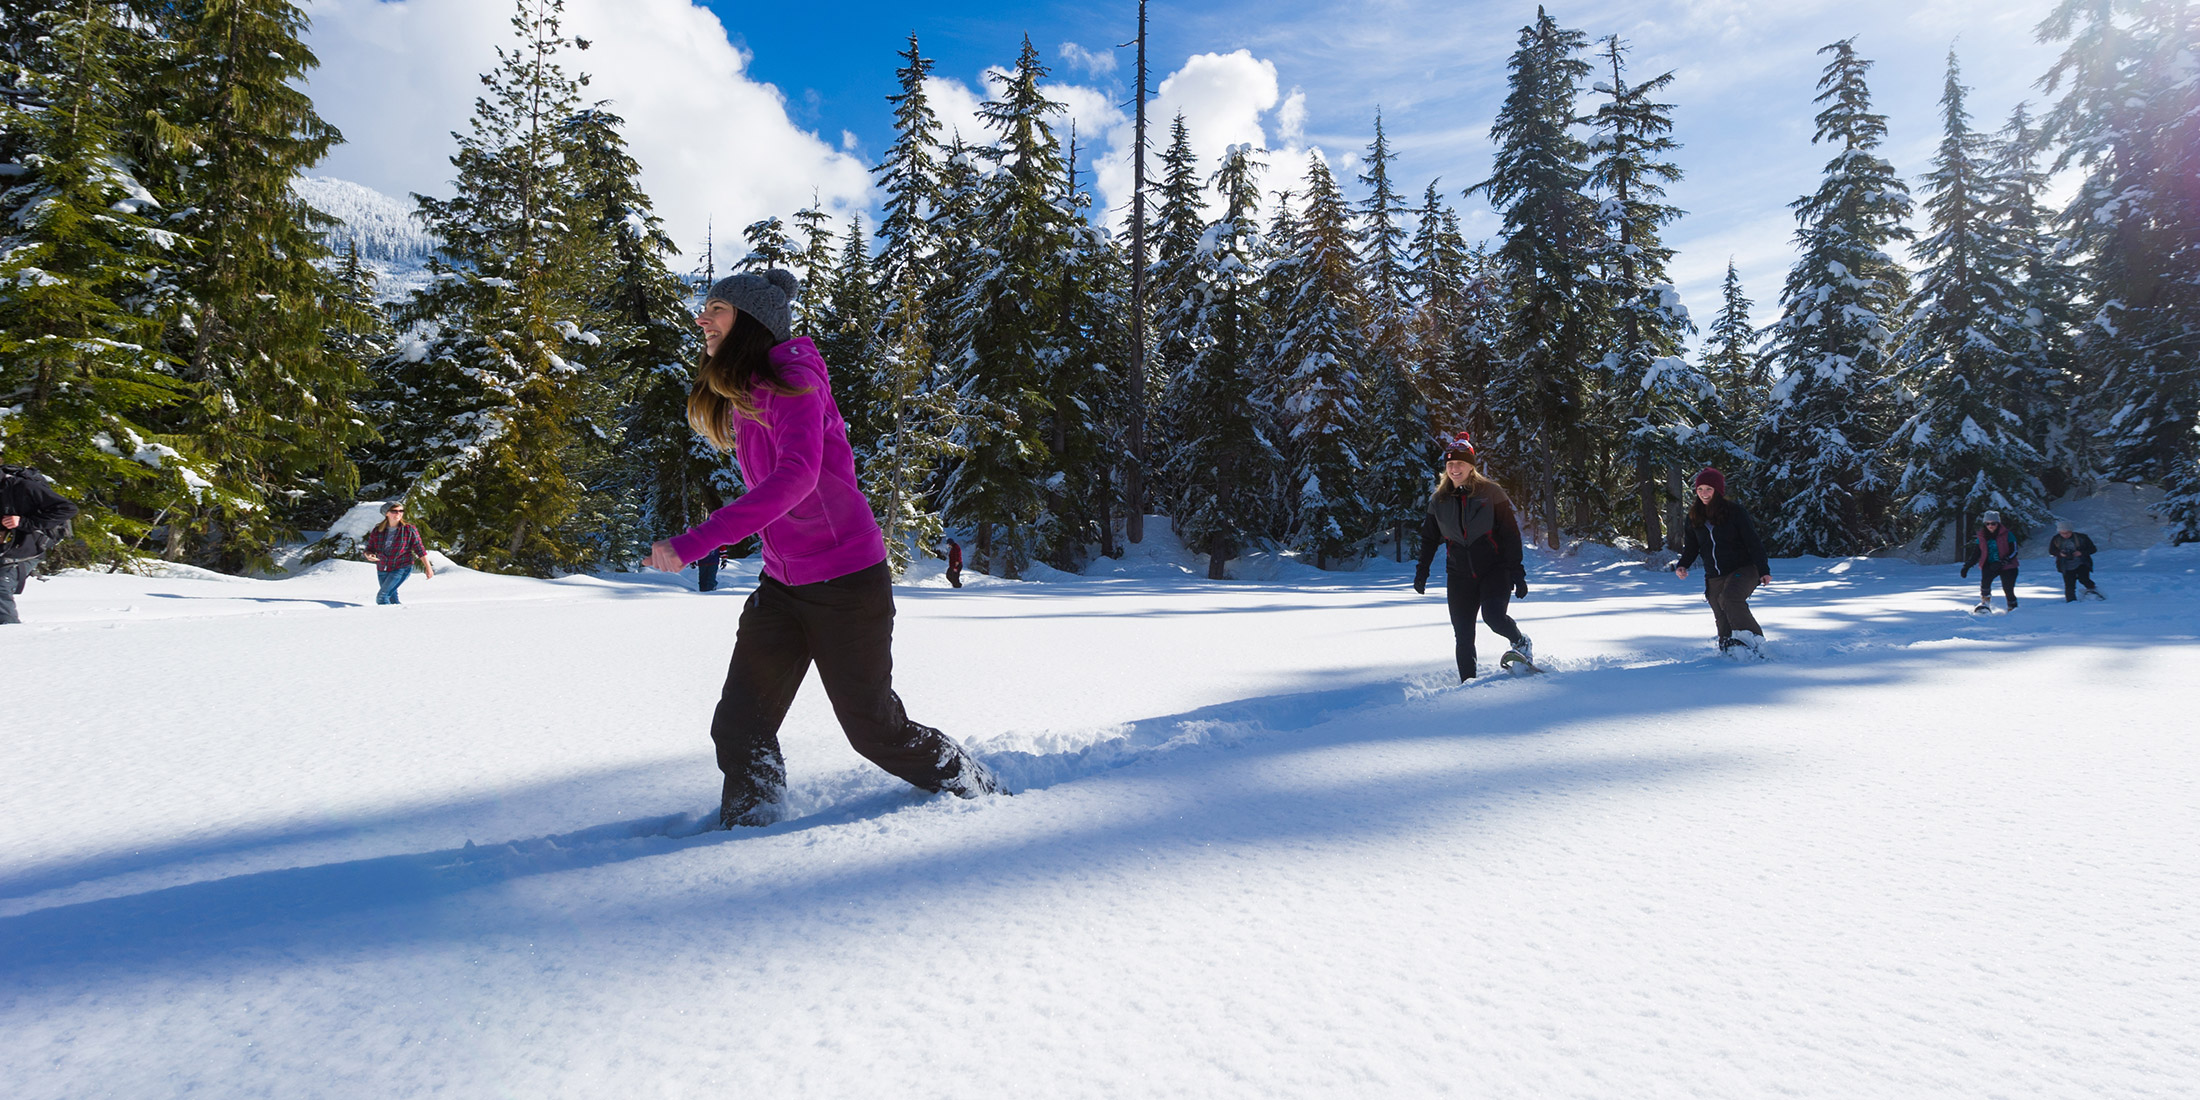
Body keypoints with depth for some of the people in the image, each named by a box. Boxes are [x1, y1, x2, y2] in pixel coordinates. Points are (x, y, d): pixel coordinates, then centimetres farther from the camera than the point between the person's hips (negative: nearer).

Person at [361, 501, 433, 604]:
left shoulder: (409, 530, -8)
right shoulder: (377, 531, -1)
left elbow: (420, 550, -3)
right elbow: (369, 549, 6)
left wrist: (428, 568, -1)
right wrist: (369, 555, -18)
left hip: (401, 569, -5)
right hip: (382, 570, 5)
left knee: (381, 597, -18)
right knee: (392, 599, 12)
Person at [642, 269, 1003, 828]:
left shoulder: (793, 382, -18)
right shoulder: (740, 396, 10)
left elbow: (796, 477, -35)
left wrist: (693, 542, -39)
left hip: (847, 582, -7)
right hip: (781, 587, 8)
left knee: (874, 729, 4)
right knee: (738, 728, -1)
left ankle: (978, 791, 27)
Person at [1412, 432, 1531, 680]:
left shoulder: (1490, 492, -4)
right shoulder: (1438, 500, 6)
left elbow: (1511, 534, -4)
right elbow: (1429, 538, 19)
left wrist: (1517, 573, -8)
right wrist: (1422, 571, 13)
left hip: (1494, 569, -3)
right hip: (1459, 574, 3)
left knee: (1493, 615, -25)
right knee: (1463, 636, -1)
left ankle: (1521, 643, 6)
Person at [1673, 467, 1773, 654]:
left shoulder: (1735, 512, -5)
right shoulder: (1694, 517, 8)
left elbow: (1753, 542, -4)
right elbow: (1691, 547, 16)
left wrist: (1763, 570, -10)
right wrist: (1682, 565, -3)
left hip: (1743, 570, -5)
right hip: (1715, 578, 5)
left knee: (1729, 598, -32)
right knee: (1723, 624, 3)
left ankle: (1753, 641, -26)